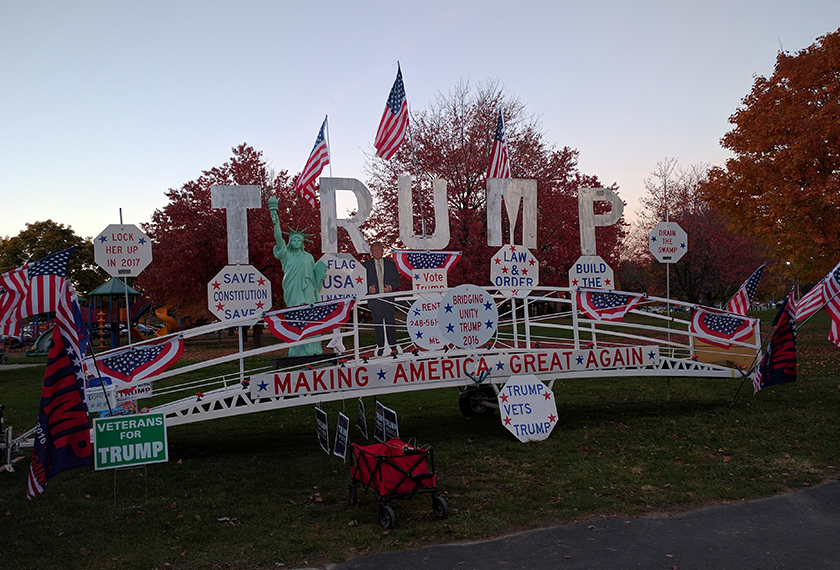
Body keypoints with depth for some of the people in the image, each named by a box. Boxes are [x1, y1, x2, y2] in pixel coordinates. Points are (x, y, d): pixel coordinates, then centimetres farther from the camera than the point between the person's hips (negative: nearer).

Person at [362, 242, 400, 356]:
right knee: (378, 324, 3)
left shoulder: (391, 264, 10)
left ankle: (393, 346, 9)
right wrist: (369, 288, -13)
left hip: (388, 298, 0)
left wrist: (390, 287, -10)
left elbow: (396, 280, 10)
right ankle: (380, 347, 11)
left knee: (390, 322, 0)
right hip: (374, 298, 0)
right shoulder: (366, 265, 7)